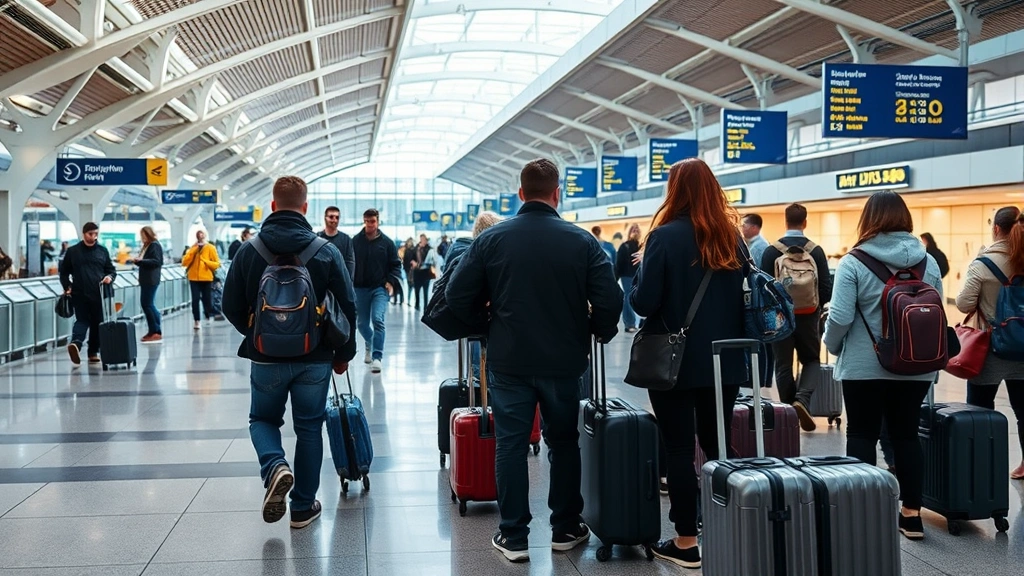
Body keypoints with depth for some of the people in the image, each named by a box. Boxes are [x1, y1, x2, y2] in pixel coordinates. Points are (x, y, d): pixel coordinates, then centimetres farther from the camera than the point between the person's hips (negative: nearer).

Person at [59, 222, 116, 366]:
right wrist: (67, 287, -1)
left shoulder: (102, 251, 10)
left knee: (97, 323, 3)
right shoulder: (72, 251, 5)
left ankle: (93, 353, 5)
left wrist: (110, 277, -9)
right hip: (80, 294, -2)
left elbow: (111, 270, 13)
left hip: (98, 294, 2)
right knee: (82, 320, -8)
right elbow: (64, 272, 12)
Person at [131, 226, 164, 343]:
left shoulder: (155, 245, -10)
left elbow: (157, 261, -19)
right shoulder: (147, 245, 19)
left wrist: (141, 261, -23)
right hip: (146, 279, 10)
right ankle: (152, 331, 13)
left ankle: (156, 331, -6)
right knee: (147, 304, 9)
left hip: (151, 280, -10)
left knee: (148, 304, -10)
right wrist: (138, 261, 7)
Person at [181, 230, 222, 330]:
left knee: (207, 299, 4)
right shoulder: (192, 248, 9)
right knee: (195, 300, -6)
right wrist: (192, 251, -8)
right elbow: (184, 262, 0)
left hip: (207, 278, -2)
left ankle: (209, 316, 31)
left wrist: (206, 261, -19)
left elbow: (217, 264, -4)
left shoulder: (210, 248, 0)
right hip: (194, 278, 2)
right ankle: (196, 321, -3)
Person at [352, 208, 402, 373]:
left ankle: (377, 357, -16)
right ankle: (370, 345, 44)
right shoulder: (355, 241, -1)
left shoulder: (387, 242, -2)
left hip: (380, 288, -2)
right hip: (360, 288, 2)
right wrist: (350, 282, -5)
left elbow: (396, 265, 4)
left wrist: (391, 282, -7)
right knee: (362, 324, 13)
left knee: (378, 320, -17)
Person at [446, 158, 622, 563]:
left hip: (509, 362, 0)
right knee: (563, 442, 15)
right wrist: (598, 332, 9)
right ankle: (565, 529, 25)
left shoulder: (492, 239, -5)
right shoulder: (582, 241, -6)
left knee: (511, 445, 7)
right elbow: (609, 300, -11)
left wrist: (486, 323, 12)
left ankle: (513, 536, 11)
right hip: (564, 362, 1)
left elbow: (457, 297, -6)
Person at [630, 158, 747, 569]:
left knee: (679, 449, 2)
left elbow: (644, 303, -14)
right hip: (724, 360, 5)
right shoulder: (731, 239, 6)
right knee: (718, 446, 13)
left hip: (676, 361, -5)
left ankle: (686, 541, 7)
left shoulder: (665, 236, -11)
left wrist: (640, 272, 3)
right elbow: (745, 299, 14)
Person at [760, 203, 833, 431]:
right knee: (811, 361, 15)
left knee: (783, 366, 8)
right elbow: (826, 287, -2)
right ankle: (802, 400, -8)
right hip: (808, 316, 1)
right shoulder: (816, 250, -4)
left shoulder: (771, 251, -7)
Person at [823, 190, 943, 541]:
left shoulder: (853, 263, -11)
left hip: (864, 366, -4)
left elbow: (839, 317, -15)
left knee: (862, 435, 6)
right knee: (906, 434, 12)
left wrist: (832, 346, 4)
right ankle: (912, 515, 17)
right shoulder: (928, 262, 2)